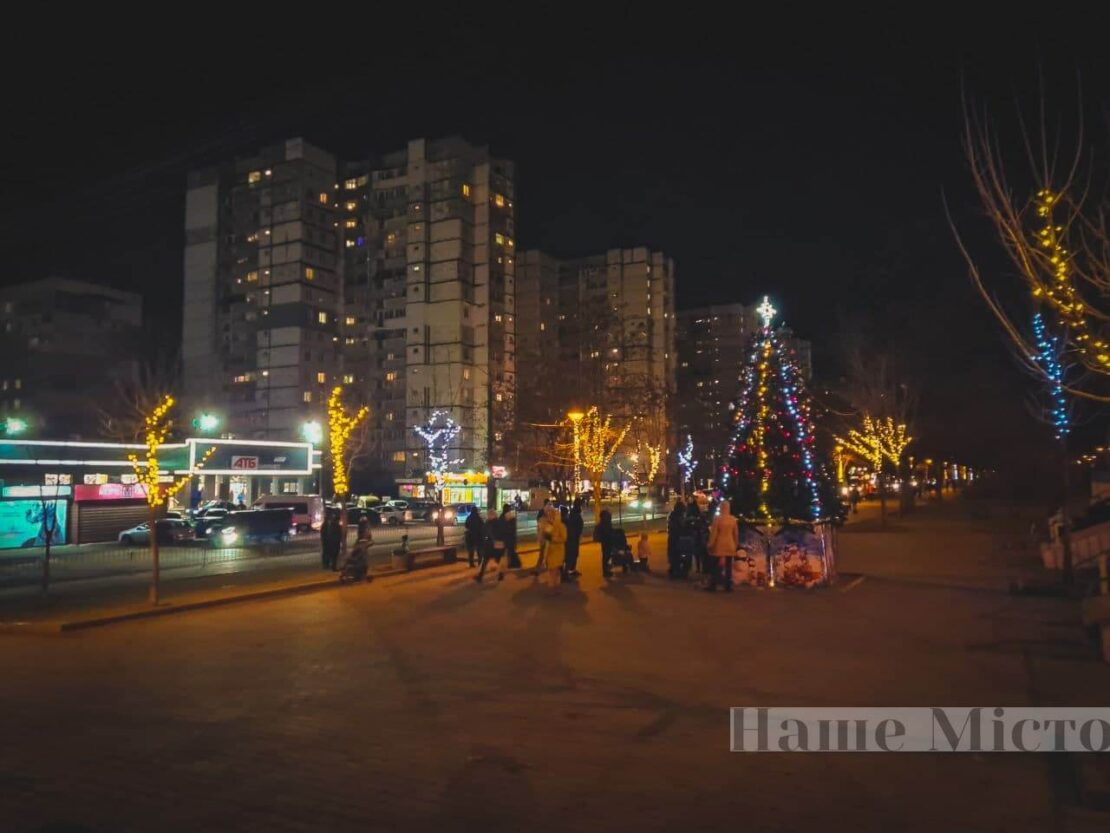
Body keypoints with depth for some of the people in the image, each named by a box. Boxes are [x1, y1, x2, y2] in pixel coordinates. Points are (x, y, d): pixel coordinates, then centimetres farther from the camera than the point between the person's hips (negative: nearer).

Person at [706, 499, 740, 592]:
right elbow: (736, 534, 10)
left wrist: (711, 544, -2)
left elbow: (714, 532, -9)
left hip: (719, 545, -4)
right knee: (728, 566, 6)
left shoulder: (717, 518, -10)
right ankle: (728, 587, 6)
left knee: (716, 566, 1)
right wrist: (736, 545, 19)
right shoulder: (733, 519, 3)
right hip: (730, 545, 4)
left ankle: (712, 586, 3)